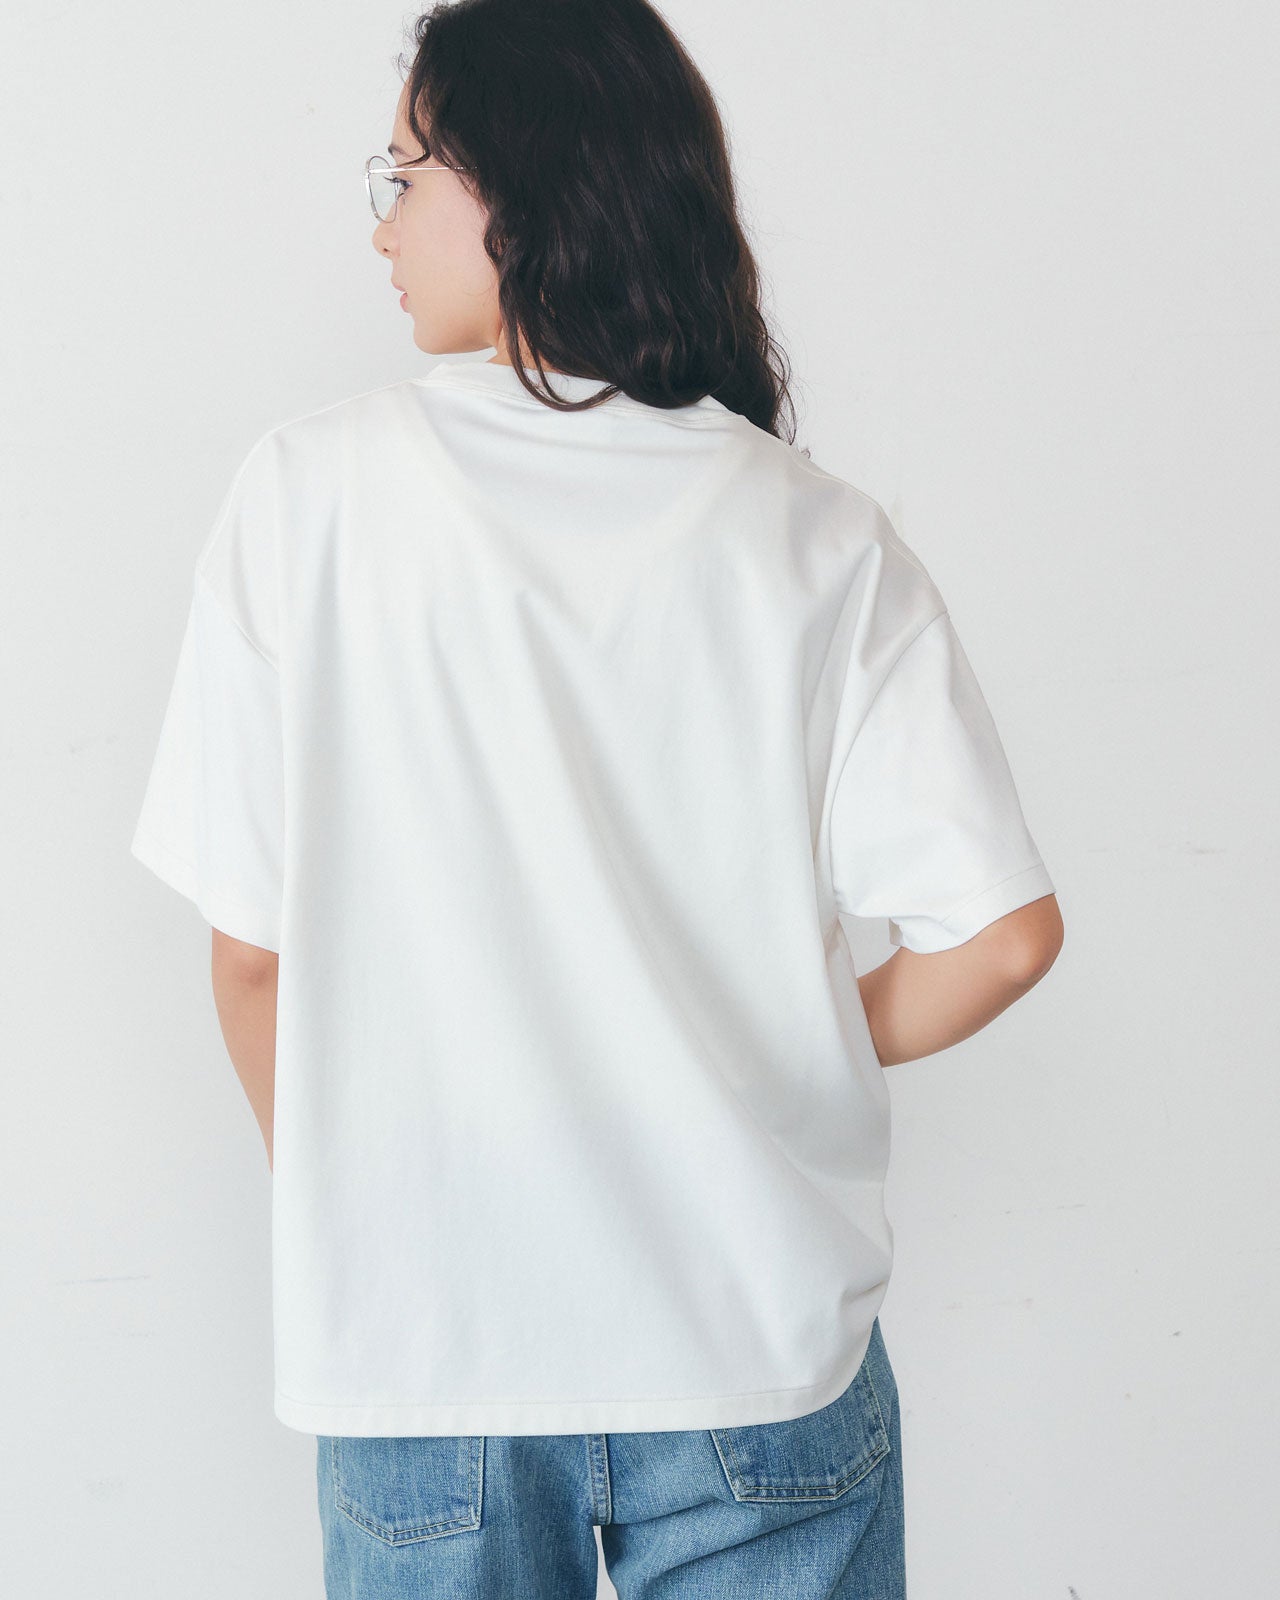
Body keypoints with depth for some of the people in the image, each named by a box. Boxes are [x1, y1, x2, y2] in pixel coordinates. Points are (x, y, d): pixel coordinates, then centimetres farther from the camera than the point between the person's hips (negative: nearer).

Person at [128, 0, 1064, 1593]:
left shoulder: (306, 492, -9)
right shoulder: (822, 540, -7)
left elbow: (252, 947, -7)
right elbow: (1001, 932, -10)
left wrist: (342, 1204, 10)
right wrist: (795, 1061, 8)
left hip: (419, 1334, 0)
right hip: (765, 1341, 0)